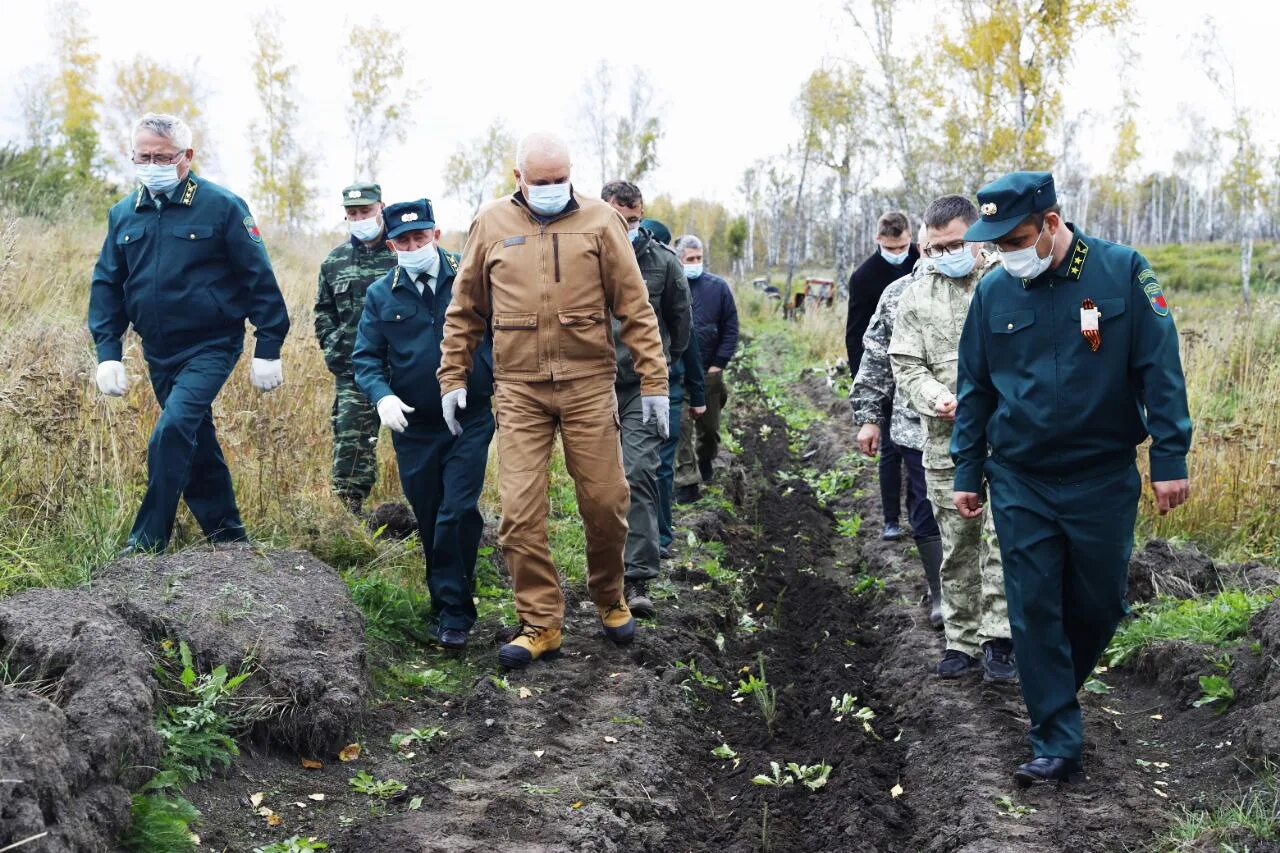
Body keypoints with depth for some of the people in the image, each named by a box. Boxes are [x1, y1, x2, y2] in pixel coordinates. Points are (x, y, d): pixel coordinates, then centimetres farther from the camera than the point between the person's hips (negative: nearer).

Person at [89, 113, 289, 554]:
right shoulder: (124, 214, 5)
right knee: (196, 441, 15)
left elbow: (259, 279, -8)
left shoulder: (221, 206, -9)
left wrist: (268, 349, -9)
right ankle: (226, 532, 30)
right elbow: (106, 285, 9)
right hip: (159, 353, 6)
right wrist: (107, 352, 0)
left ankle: (149, 541, -11)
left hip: (212, 347, -6)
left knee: (172, 432, -22)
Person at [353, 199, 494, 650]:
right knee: (429, 524, 10)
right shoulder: (381, 295, 4)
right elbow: (366, 357, 3)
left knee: (457, 515, -11)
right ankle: (447, 605, 26)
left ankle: (453, 612, 1)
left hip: (470, 422, -3)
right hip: (414, 428, 3)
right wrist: (383, 395, -16)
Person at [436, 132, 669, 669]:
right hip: (519, 388, 1)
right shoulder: (491, 224, 7)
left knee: (605, 502, 3)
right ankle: (540, 624, 8)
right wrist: (452, 378, 8)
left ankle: (609, 599, 29)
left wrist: (654, 382, -3)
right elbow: (464, 311, 14)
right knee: (520, 509, -4)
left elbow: (635, 307, 1)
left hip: (589, 384, -1)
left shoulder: (599, 221, 2)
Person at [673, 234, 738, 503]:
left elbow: (730, 329, 3)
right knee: (681, 427, -8)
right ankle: (687, 481, -3)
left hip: (709, 371, 2)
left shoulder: (718, 287, 2)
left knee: (709, 426, 14)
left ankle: (705, 461, 40)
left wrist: (719, 364, -3)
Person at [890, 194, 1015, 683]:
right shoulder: (917, 296, 8)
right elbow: (906, 365, 5)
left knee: (1001, 536, -10)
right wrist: (937, 400, -13)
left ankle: (998, 641, -2)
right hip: (946, 441, 3)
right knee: (957, 545, 10)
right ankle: (962, 641, 20)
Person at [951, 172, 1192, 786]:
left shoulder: (1122, 272, -9)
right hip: (1020, 483, 1)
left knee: (1098, 605, 11)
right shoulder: (994, 291, -2)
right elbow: (975, 388, 6)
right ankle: (1057, 745, 10)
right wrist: (967, 474, 6)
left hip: (1104, 479, -1)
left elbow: (1160, 371, -7)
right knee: (1034, 612, 1)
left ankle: (1056, 694, 38)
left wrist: (1170, 460, -11)